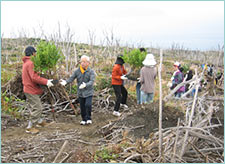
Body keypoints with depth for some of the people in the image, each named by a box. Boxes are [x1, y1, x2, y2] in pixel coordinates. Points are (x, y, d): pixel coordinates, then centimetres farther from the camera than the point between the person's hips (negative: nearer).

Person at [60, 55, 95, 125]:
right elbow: (71, 78, -6)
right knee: (82, 107, 9)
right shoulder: (77, 71, -1)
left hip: (88, 92, -3)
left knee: (88, 105, -18)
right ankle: (84, 119, 27)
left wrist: (85, 85, -40)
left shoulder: (91, 71, -9)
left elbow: (92, 81, -20)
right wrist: (65, 82, -28)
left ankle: (88, 118, 3)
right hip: (80, 93, 3)